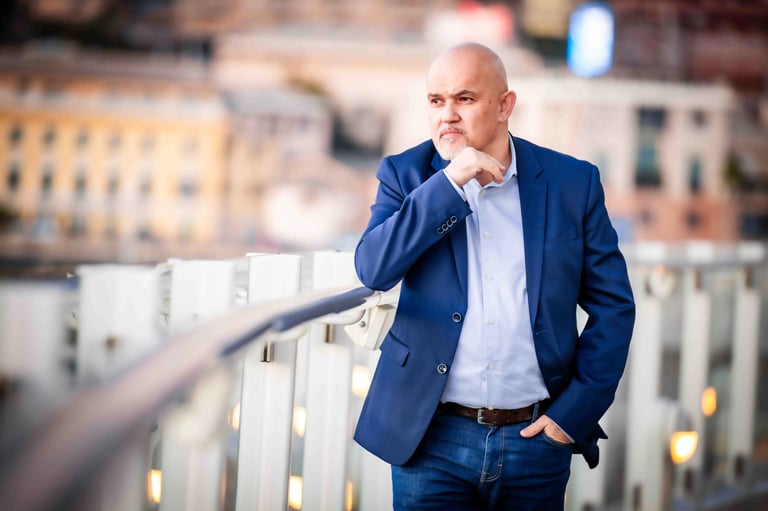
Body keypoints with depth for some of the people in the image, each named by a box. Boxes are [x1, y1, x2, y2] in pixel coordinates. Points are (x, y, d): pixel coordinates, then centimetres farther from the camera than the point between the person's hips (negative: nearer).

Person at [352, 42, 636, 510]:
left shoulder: (574, 182, 0)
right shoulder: (406, 175, 2)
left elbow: (613, 306, 3)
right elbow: (373, 270, -13)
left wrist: (576, 411, -4)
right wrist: (449, 183, -18)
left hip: (536, 437, 1)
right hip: (431, 437, 0)